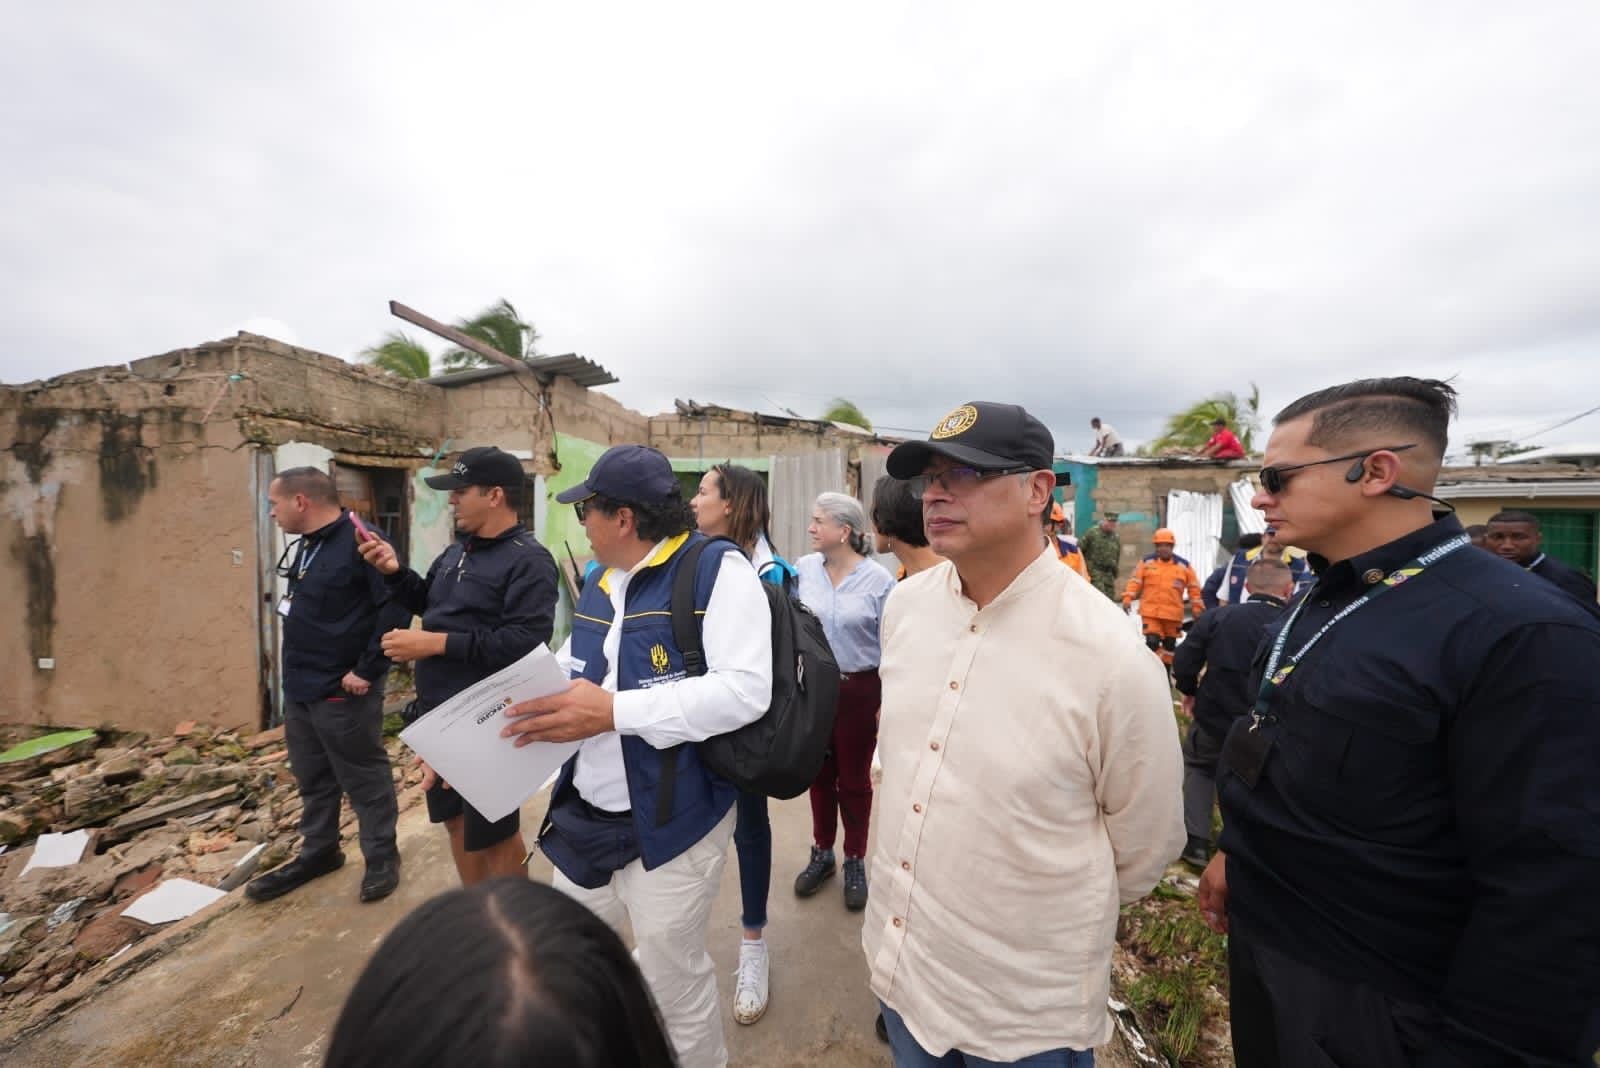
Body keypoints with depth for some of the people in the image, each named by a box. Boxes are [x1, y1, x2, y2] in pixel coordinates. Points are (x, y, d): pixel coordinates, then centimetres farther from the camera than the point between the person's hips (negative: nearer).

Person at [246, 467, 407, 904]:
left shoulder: (360, 542, -21)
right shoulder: (306, 545, 10)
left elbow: (396, 608, -27)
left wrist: (367, 670, -22)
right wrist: (296, 675, 16)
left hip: (342, 691, -9)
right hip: (300, 688, 9)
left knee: (365, 779, 6)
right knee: (312, 779, 22)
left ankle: (382, 858, 22)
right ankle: (318, 852, 39)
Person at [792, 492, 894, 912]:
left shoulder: (879, 579, -14)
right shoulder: (803, 568, -5)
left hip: (859, 689, -3)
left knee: (855, 778, 13)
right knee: (820, 774, 17)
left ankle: (855, 862, 35)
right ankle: (822, 853, 39)